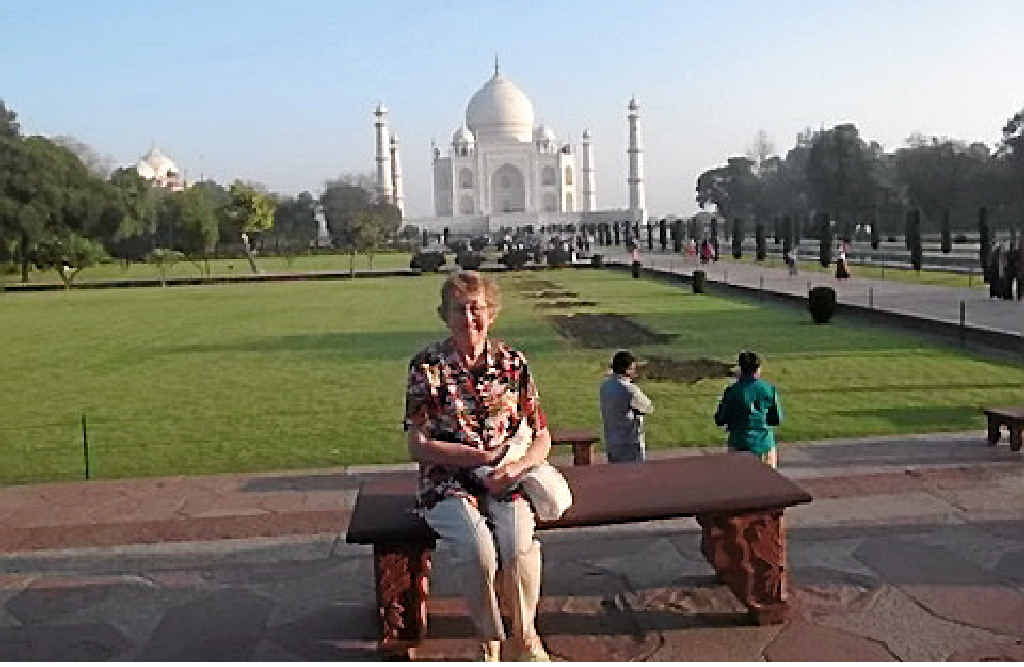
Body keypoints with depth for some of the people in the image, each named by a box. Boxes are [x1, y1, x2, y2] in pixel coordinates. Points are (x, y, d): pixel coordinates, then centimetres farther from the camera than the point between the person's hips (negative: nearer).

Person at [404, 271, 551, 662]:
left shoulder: (512, 362, 5)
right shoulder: (427, 365, -3)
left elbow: (541, 437, 8)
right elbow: (418, 447, -6)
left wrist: (516, 467, -14)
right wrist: (488, 455, -11)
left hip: (505, 481, 2)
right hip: (447, 483, -2)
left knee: (519, 545, -28)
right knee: (479, 550, -29)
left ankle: (524, 639, -5)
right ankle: (492, 643, -5)